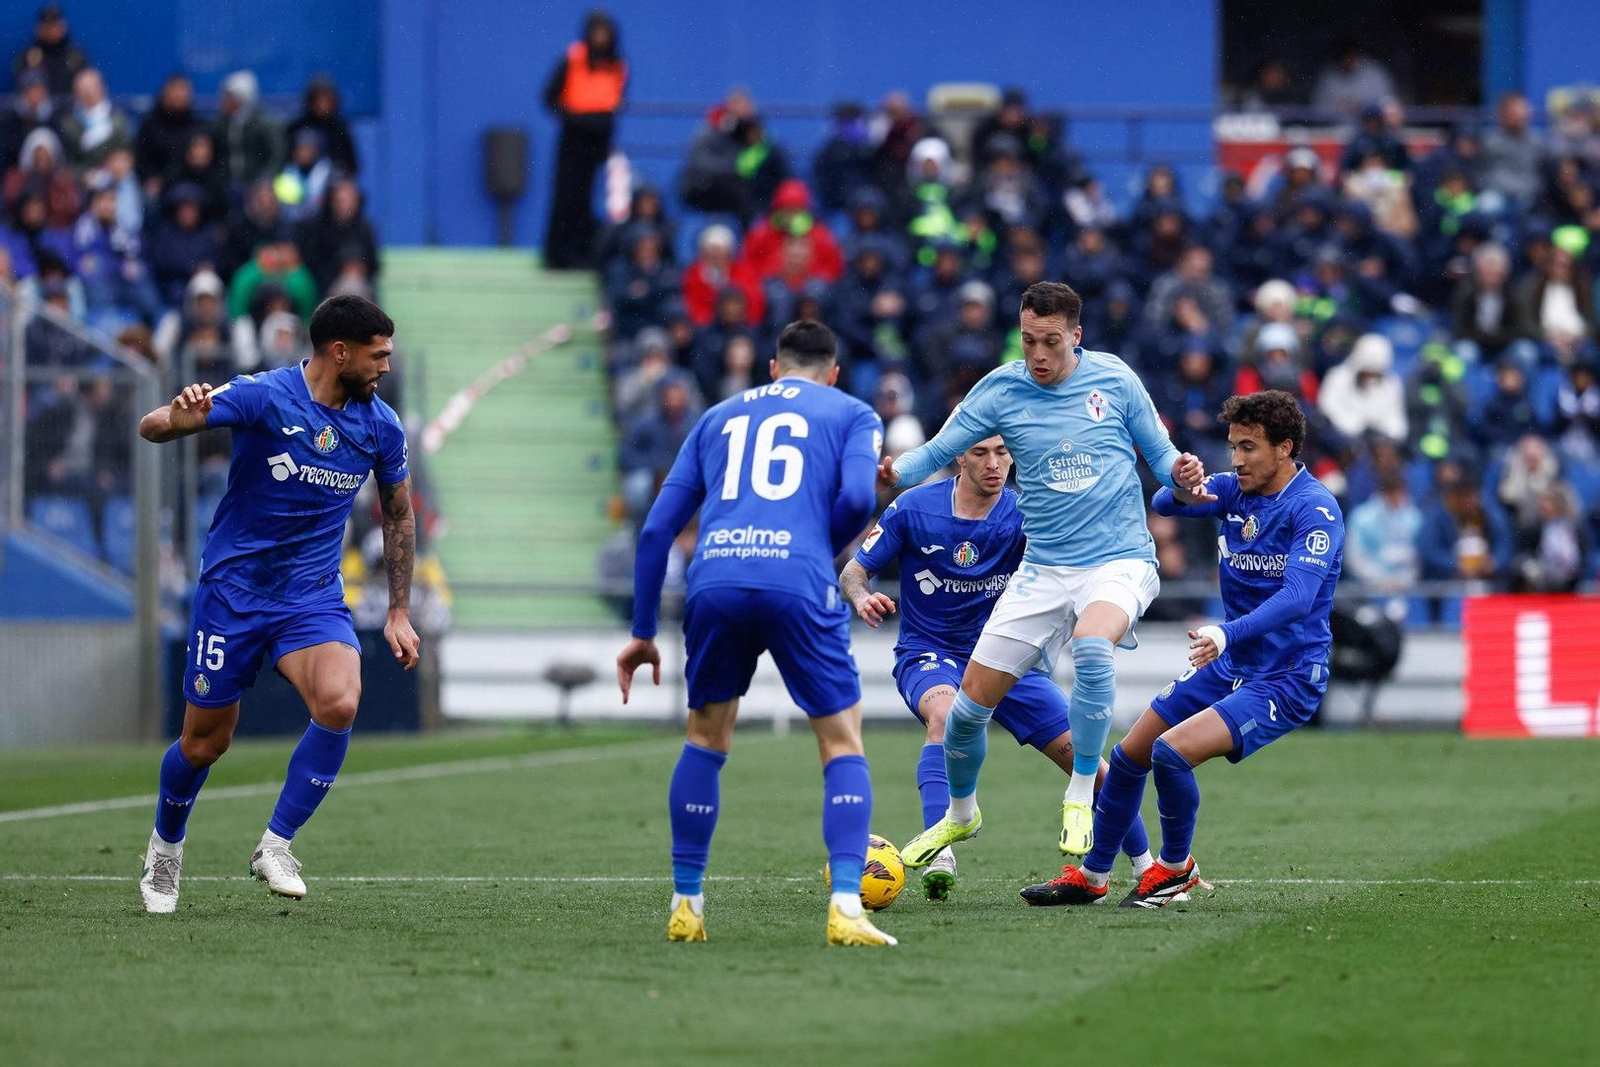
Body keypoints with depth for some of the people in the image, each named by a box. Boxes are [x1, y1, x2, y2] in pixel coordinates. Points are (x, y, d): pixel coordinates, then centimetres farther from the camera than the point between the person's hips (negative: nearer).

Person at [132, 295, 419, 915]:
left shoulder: (381, 425, -1)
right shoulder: (263, 397, -15)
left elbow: (398, 515, 15)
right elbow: (152, 429, -22)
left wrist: (399, 613, 12)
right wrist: (178, 417, -46)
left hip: (314, 597, 2)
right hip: (234, 589, -2)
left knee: (340, 703, -27)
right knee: (204, 742, 5)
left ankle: (275, 846, -12)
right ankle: (165, 845, 37)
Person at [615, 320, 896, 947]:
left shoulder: (720, 417, 29)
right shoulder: (852, 415, 19)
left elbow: (657, 529, 22)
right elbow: (857, 497, -2)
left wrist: (643, 632, 26)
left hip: (715, 584, 3)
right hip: (799, 585, -3)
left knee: (706, 741, 22)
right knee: (843, 744, 6)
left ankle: (686, 905, 21)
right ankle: (845, 907, -9)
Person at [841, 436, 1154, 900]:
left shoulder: (1023, 515, -9)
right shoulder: (913, 508, -10)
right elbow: (853, 571, -5)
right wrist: (861, 597, -27)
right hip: (929, 655, -2)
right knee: (944, 713, -38)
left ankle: (1148, 866, 17)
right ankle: (940, 854, -47)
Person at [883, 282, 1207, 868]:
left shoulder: (1113, 378, -2)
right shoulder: (1000, 389, -1)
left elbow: (1159, 454, 6)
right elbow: (938, 451, 0)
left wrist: (1180, 472, -17)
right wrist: (895, 471, -21)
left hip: (1120, 561, -3)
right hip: (1043, 571, 3)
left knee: (1091, 646, -37)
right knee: (970, 705, 0)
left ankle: (1080, 799, -19)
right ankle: (960, 813, 31)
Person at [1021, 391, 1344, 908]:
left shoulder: (1315, 509, -19)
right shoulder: (1236, 490, 3)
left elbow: (1298, 597, -31)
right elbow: (1161, 503, -8)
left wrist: (1228, 634, -45)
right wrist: (1183, 492, -32)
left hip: (1286, 680, -8)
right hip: (1230, 667, 8)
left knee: (1172, 751, -24)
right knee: (1129, 755, 11)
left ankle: (1175, 866, 0)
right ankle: (1090, 877, 27)